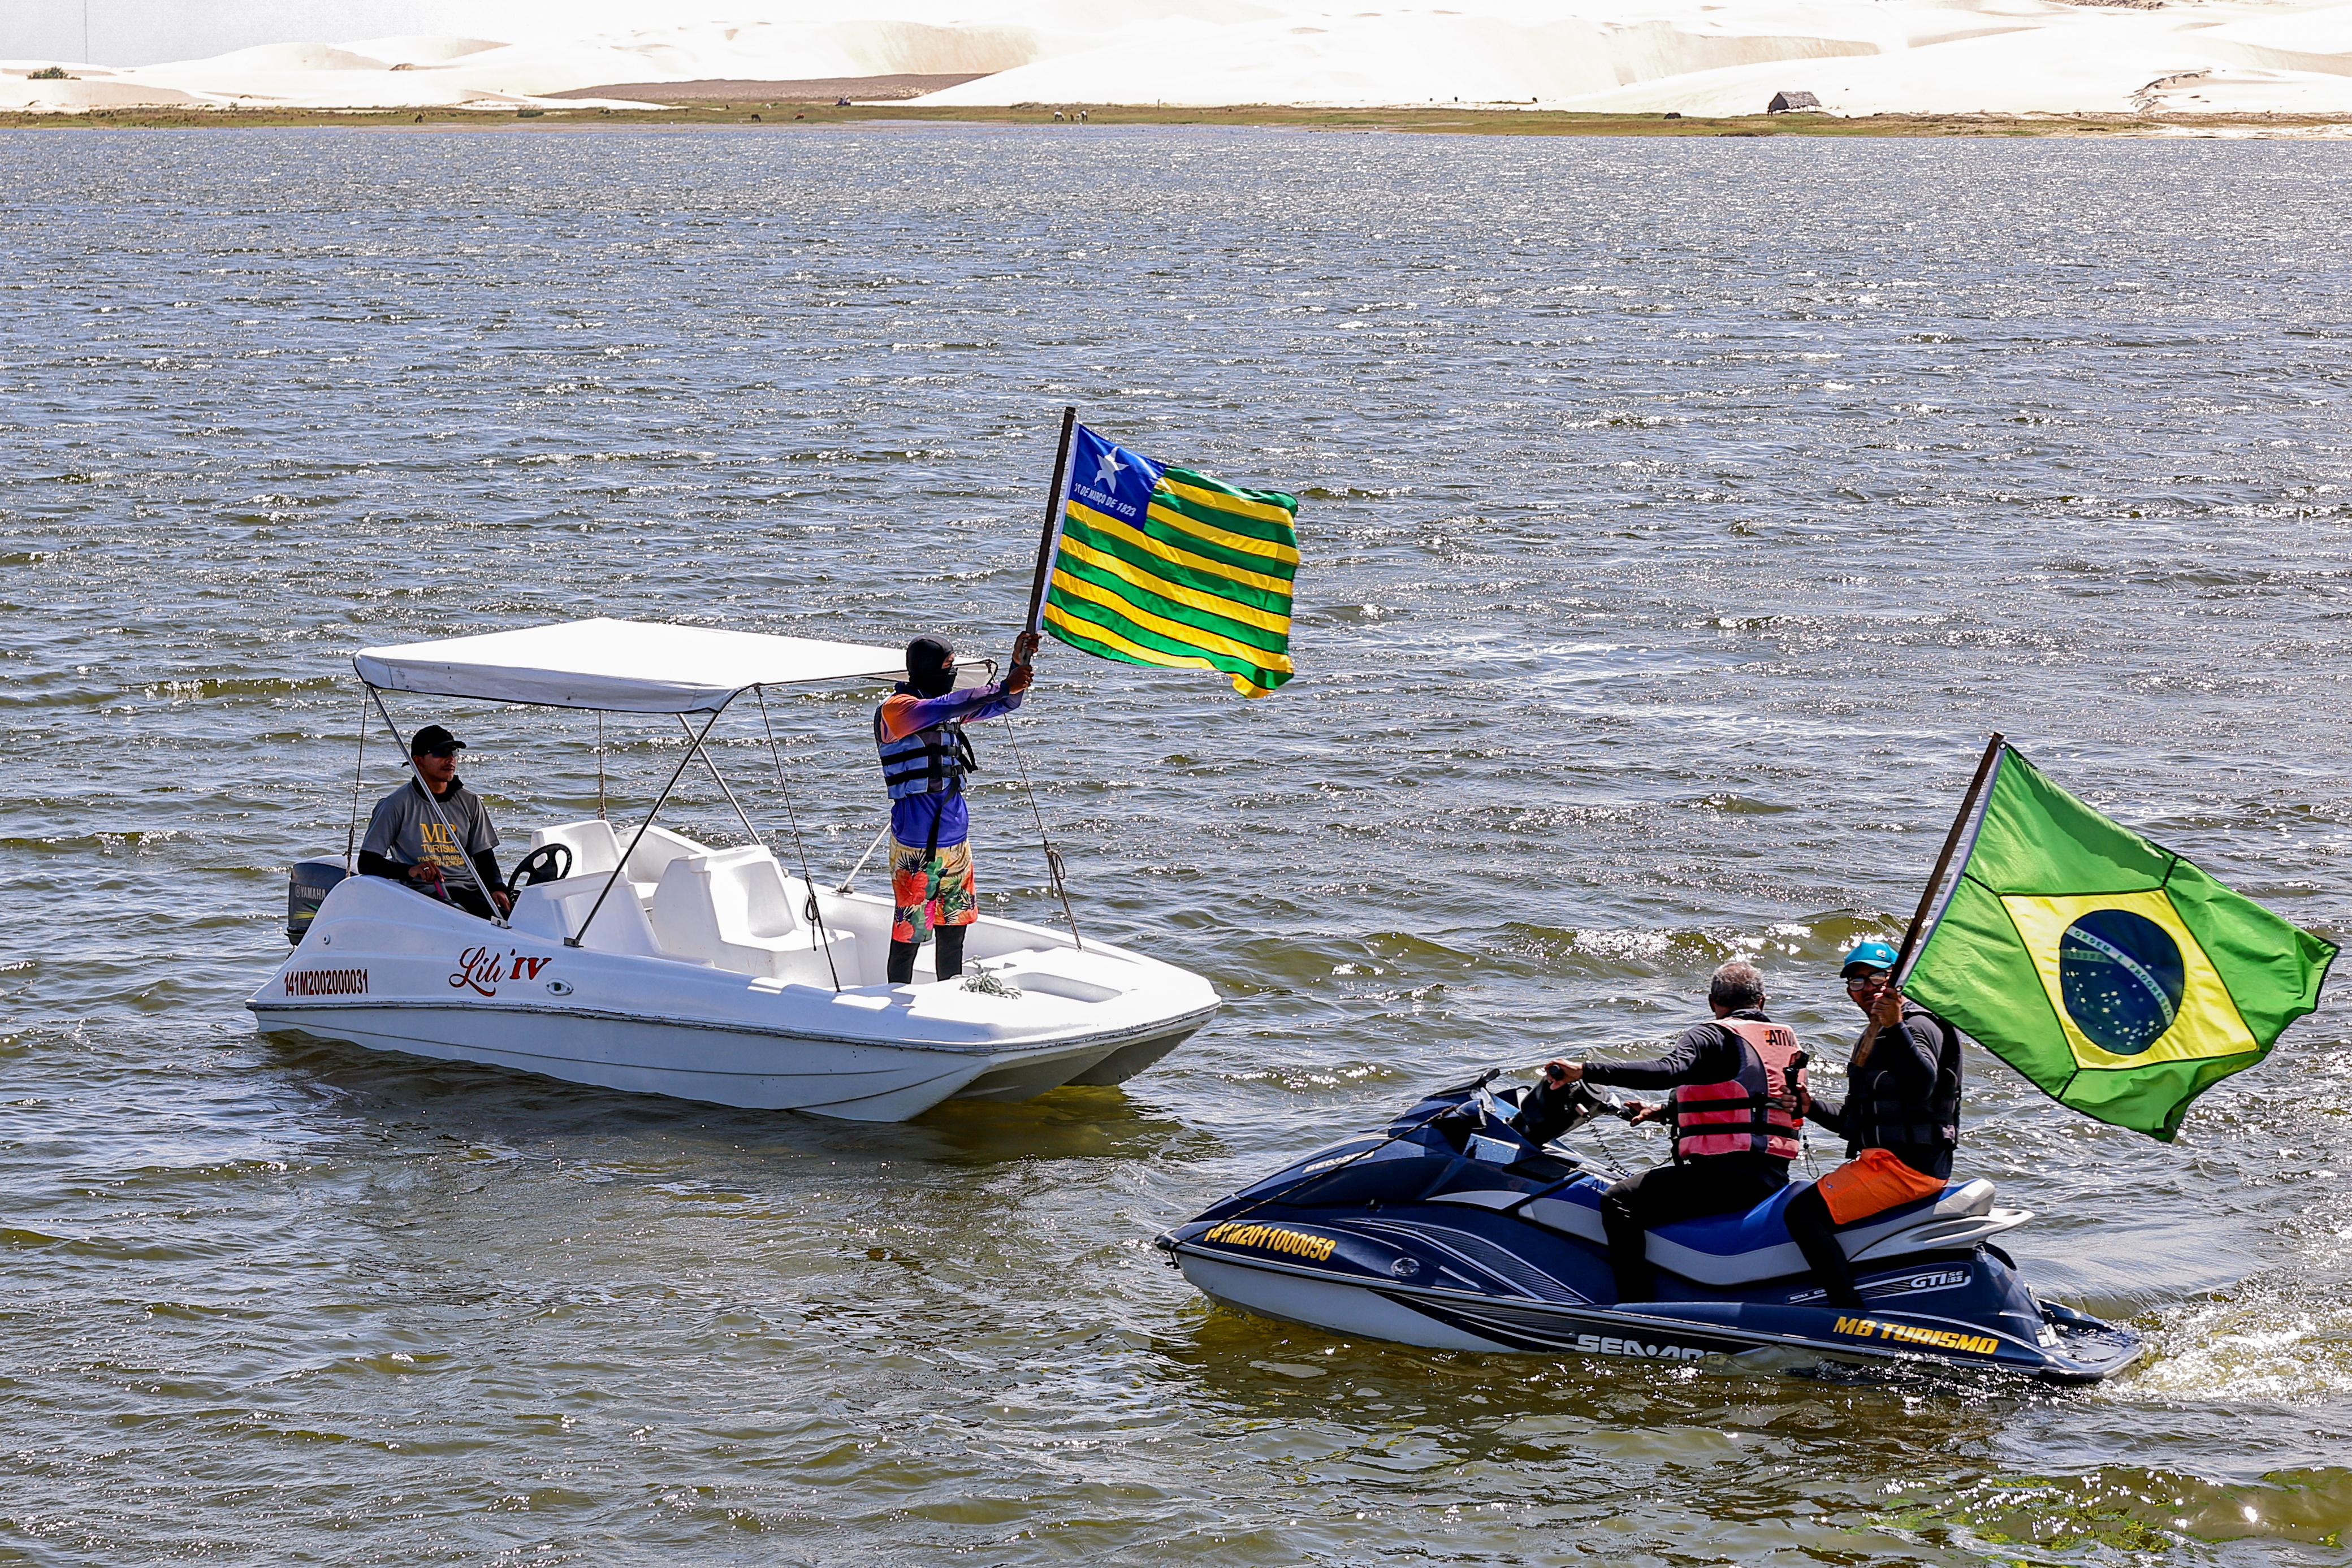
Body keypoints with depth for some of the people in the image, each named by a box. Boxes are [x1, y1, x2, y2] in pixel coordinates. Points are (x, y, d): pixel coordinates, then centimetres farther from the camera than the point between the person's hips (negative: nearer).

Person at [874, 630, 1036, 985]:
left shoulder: (949, 711, 14)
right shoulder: (895, 709, -10)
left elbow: (1004, 704, 18)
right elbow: (945, 709, -27)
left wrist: (1020, 664, -1)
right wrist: (1004, 687, -30)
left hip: (956, 839, 8)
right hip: (917, 845, -8)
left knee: (953, 930, 13)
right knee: (908, 934, -4)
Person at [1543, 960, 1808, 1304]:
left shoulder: (1710, 1036, -6)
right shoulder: (1787, 1038, 20)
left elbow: (1668, 1071, -25)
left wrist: (1585, 1071, -27)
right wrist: (1662, 1112, 33)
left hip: (1726, 1173, -9)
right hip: (1774, 1177, 9)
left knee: (1619, 1202, -10)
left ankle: (1635, 1306, -20)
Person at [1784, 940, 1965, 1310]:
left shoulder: (1918, 1025, -8)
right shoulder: (1872, 1037, 24)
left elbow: (1923, 1087, -29)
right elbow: (1857, 1120, 26)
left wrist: (1896, 1027, -36)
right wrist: (1810, 1108, 11)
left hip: (1909, 1164, -11)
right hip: (1881, 1158, 11)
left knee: (1804, 1213, -22)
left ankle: (1851, 1316, -27)